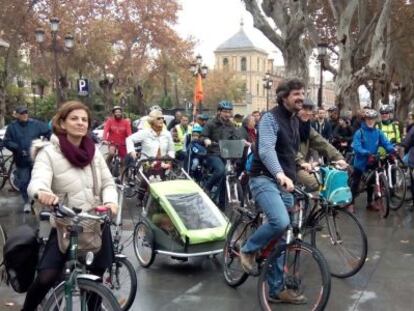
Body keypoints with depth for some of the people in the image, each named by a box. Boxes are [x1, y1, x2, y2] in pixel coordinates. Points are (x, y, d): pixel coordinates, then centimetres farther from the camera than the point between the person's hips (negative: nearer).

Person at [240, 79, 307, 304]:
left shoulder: (295, 121, 16)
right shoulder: (270, 118, -11)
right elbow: (266, 150, -29)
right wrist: (280, 173, -44)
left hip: (285, 183, 8)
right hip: (265, 179, -8)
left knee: (279, 237, 8)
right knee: (280, 222, -31)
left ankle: (276, 290, 15)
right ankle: (248, 249, -4)